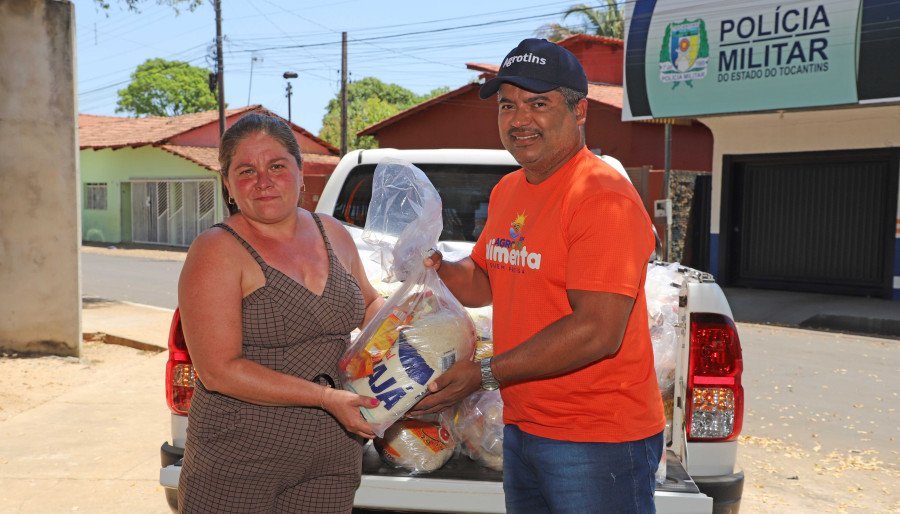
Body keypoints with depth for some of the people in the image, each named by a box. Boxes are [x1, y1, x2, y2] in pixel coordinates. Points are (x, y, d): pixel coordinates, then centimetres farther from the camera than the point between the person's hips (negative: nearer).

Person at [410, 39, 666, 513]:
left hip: (598, 439, -8)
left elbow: (597, 332, -25)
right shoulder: (506, 192, 9)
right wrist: (437, 268, -3)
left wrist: (485, 374, -21)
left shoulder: (603, 197, -19)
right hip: (522, 428, 8)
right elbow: (483, 283, 18)